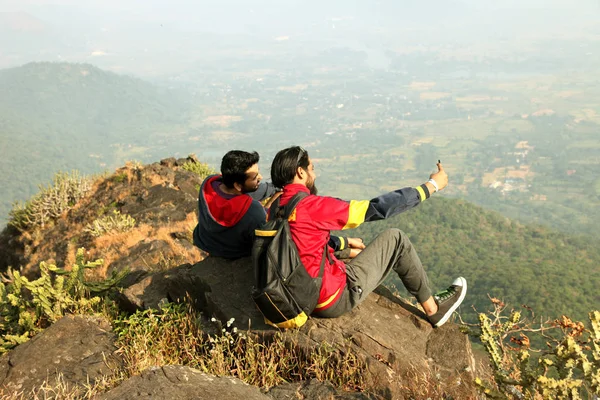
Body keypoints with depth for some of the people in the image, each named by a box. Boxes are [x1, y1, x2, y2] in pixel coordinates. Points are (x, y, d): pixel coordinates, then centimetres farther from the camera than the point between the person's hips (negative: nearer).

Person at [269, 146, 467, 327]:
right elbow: (376, 208, -18)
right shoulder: (311, 206, -22)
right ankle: (432, 309, 18)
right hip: (335, 299, -9)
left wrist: (345, 242, 30)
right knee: (394, 239, 1)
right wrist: (432, 185, -9)